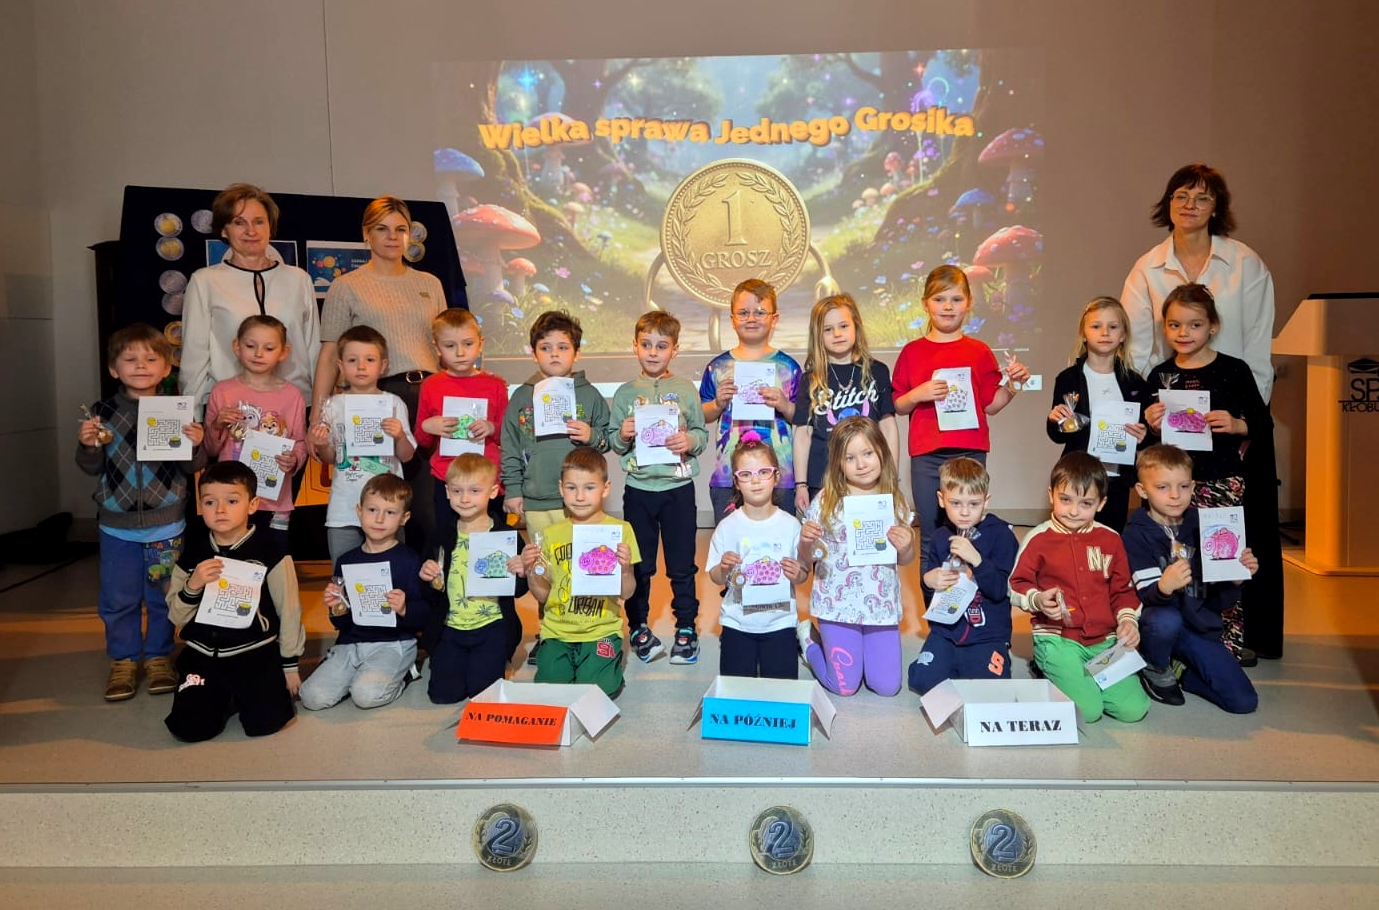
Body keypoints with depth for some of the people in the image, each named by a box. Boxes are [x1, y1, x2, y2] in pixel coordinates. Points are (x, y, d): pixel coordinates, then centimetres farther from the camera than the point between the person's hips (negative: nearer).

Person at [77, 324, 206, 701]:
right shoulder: (102, 412, -1)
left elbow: (194, 467, -3)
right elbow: (91, 467, 4)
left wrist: (195, 446, -23)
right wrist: (87, 446, -16)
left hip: (166, 524, -1)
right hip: (117, 525, 1)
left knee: (163, 596, 11)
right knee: (118, 599, 11)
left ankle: (158, 656, 28)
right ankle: (123, 660, 27)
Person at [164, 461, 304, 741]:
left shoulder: (269, 553, -8)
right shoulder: (192, 553, 3)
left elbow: (289, 611, -2)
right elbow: (177, 618, 6)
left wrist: (289, 664, 2)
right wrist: (192, 587, -15)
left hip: (256, 652, -3)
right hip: (202, 654, 3)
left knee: (265, 722, -21)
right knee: (189, 728, -14)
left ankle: (241, 694, 14)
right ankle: (225, 695, 19)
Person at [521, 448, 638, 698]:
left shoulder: (620, 530, -2)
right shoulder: (551, 534, 5)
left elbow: (626, 594, -1)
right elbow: (543, 595, 9)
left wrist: (625, 569, -21)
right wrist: (531, 573, -10)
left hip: (601, 631, -2)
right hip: (557, 631, 2)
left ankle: (611, 662, 12)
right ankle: (570, 662, 15)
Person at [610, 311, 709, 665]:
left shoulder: (686, 390, 1)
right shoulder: (625, 393, 3)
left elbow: (702, 433, 2)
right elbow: (613, 442, 7)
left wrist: (689, 441, -18)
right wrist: (622, 437, -15)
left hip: (678, 487, -1)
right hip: (638, 489, 1)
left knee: (682, 564, 8)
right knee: (638, 564, 10)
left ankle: (686, 627, 22)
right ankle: (638, 626, 25)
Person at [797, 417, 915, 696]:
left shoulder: (895, 502, -1)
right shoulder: (826, 501, -8)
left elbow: (905, 561, 9)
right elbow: (807, 560, -4)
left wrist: (904, 547, -14)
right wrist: (805, 541, -26)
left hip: (882, 607, 3)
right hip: (838, 606, -3)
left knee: (887, 686, 3)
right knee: (844, 687, 1)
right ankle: (810, 639, 29)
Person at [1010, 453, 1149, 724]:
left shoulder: (1110, 539, 9)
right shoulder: (1038, 539, -3)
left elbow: (1123, 589, 16)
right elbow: (1016, 585, -1)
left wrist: (1128, 620, -1)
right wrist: (1038, 600, -21)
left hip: (1105, 640, 4)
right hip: (1057, 638, -4)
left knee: (1133, 710, -9)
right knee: (1086, 710, -19)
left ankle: (1085, 676, 16)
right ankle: (1048, 669, 9)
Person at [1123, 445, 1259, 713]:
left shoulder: (1202, 527, 4)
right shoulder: (1136, 534, -11)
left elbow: (1217, 599, 7)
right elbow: (1145, 597, -21)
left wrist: (1236, 578, -14)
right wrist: (1164, 587, -43)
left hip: (1198, 627, 4)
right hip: (1157, 622, -4)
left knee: (1244, 701, -9)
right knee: (1166, 619, -39)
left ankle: (1180, 672, 18)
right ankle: (1155, 671, -5)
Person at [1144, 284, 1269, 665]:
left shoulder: (1233, 370, -1)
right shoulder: (1160, 375, 6)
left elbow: (1264, 423, 2)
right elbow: (1150, 433, 15)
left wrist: (1237, 425, -16)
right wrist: (1151, 425, -6)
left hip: (1223, 480, -2)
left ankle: (1233, 638, 11)